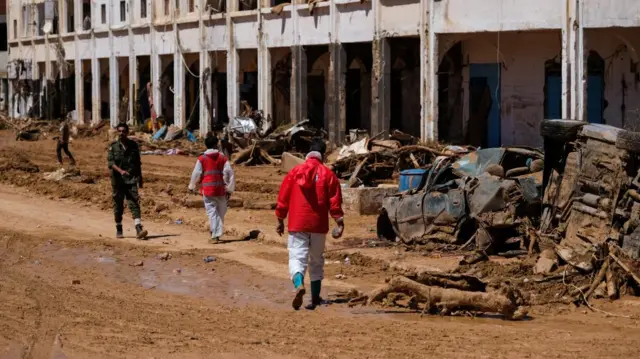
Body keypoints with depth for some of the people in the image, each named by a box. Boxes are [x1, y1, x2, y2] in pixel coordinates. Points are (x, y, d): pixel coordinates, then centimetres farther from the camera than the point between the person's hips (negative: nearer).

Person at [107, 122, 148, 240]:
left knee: (134, 203, -11)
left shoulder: (133, 145, 8)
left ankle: (139, 229, -21)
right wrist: (120, 171, -27)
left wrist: (140, 178, 15)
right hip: (118, 180, 0)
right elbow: (110, 162, -11)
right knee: (118, 205, 7)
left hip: (131, 180, 1)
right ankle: (119, 229, 21)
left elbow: (138, 163, 15)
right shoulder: (113, 146, 1)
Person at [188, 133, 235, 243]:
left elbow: (196, 174, 1)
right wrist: (229, 189, 5)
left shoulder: (202, 159, -2)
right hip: (220, 189, 1)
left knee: (212, 213, 0)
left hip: (207, 190, -1)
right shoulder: (223, 158, 2)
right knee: (221, 212, 16)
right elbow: (229, 173, -2)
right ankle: (218, 234, 18)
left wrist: (192, 186, 16)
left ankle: (215, 235, -10)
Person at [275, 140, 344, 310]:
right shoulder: (328, 174, 0)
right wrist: (339, 223, 0)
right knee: (317, 260, 15)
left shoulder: (295, 171, 2)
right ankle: (315, 298, 19)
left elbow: (283, 197, 4)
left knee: (297, 257, -3)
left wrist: (280, 220, 12)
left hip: (297, 223, -1)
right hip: (318, 225, 1)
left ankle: (299, 284, -33)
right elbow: (335, 201, -3)